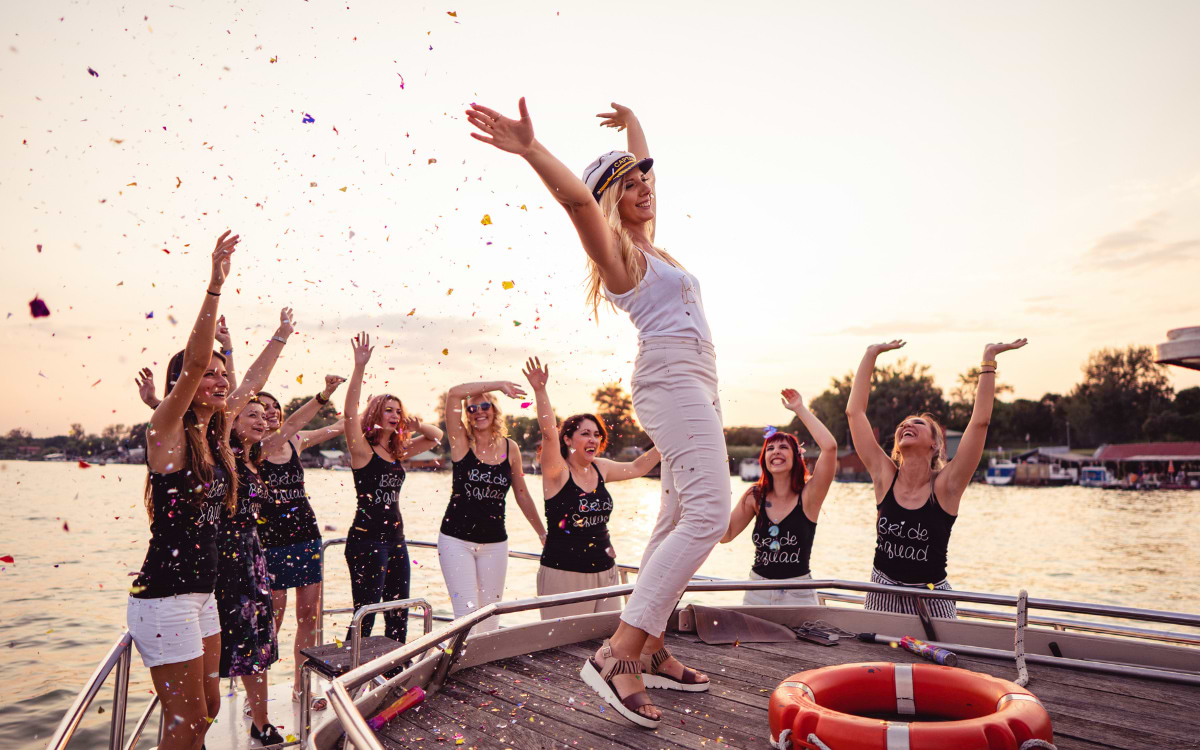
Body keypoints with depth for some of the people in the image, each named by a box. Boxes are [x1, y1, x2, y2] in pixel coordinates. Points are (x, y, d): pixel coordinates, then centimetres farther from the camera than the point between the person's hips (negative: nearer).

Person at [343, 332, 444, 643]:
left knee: (398, 617, 12)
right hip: (366, 538, -7)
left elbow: (436, 437, 22)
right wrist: (360, 367, -30)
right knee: (365, 617, -7)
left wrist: (417, 425, 1)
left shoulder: (398, 451, 12)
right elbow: (350, 411, -22)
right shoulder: (362, 449, -6)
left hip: (395, 537, 8)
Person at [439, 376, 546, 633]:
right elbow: (453, 393, -17)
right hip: (456, 540, -3)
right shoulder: (461, 441, -3)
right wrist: (499, 385, -16)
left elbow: (522, 496, 15)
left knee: (491, 616, 7)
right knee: (467, 614, -7)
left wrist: (543, 534, 20)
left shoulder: (510, 448, 5)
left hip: (495, 543, 3)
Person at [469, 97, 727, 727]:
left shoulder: (645, 242, 21)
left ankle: (652, 652, 14)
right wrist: (531, 149, -36)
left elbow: (640, 171, 38)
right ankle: (618, 654, -24)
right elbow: (576, 198, -24)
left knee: (679, 521, 8)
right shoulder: (616, 247, -3)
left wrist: (632, 123, 51)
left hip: (696, 384, 10)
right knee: (707, 514, -21)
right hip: (673, 377, -10)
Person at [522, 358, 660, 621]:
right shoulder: (557, 471, -8)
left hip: (606, 571, 6)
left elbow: (637, 468, 24)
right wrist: (540, 391, -35)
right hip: (564, 574, -6)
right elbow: (549, 432, -24)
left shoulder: (600, 468, 9)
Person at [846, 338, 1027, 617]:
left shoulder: (945, 485, -10)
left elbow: (980, 421, -17)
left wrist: (989, 359, -16)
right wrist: (871, 354, -1)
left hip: (930, 602, -2)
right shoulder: (884, 476, -4)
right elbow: (854, 412, -5)